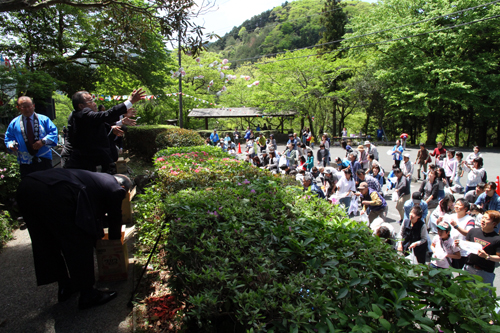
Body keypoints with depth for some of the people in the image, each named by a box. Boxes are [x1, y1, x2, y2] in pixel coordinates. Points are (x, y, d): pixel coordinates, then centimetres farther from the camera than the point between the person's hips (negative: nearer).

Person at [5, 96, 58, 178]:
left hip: (44, 159, -1)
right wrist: (11, 144, -10)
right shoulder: (14, 123, 7)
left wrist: (43, 141, -18)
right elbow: (8, 138, 13)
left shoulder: (44, 119, 3)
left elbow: (53, 132, -2)